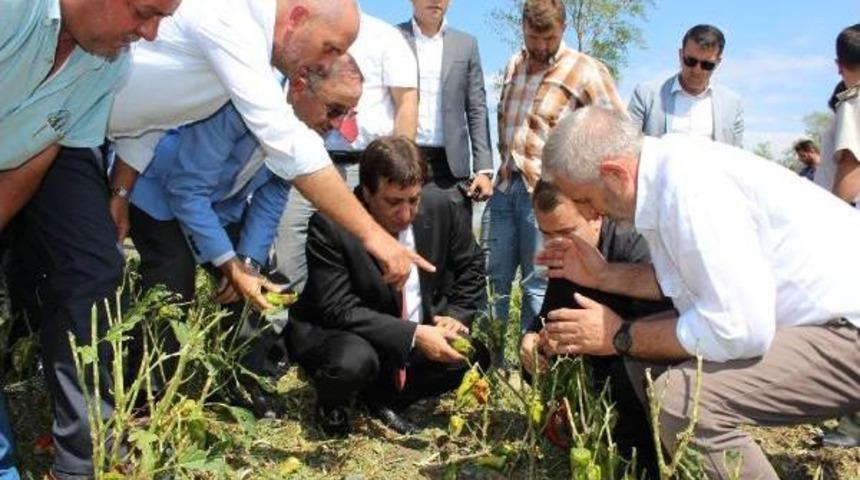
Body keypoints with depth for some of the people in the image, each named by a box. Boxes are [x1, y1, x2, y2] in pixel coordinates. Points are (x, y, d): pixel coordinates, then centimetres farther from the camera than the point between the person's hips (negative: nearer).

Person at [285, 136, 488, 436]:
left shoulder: (440, 208, -11)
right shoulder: (329, 226, -25)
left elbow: (471, 266, 5)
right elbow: (339, 310, -26)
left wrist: (457, 315, -12)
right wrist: (412, 335, -33)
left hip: (422, 332, 5)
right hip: (335, 334, -5)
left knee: (475, 350, -13)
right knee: (354, 361, -36)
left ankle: (383, 398, 8)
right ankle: (331, 406, 3)